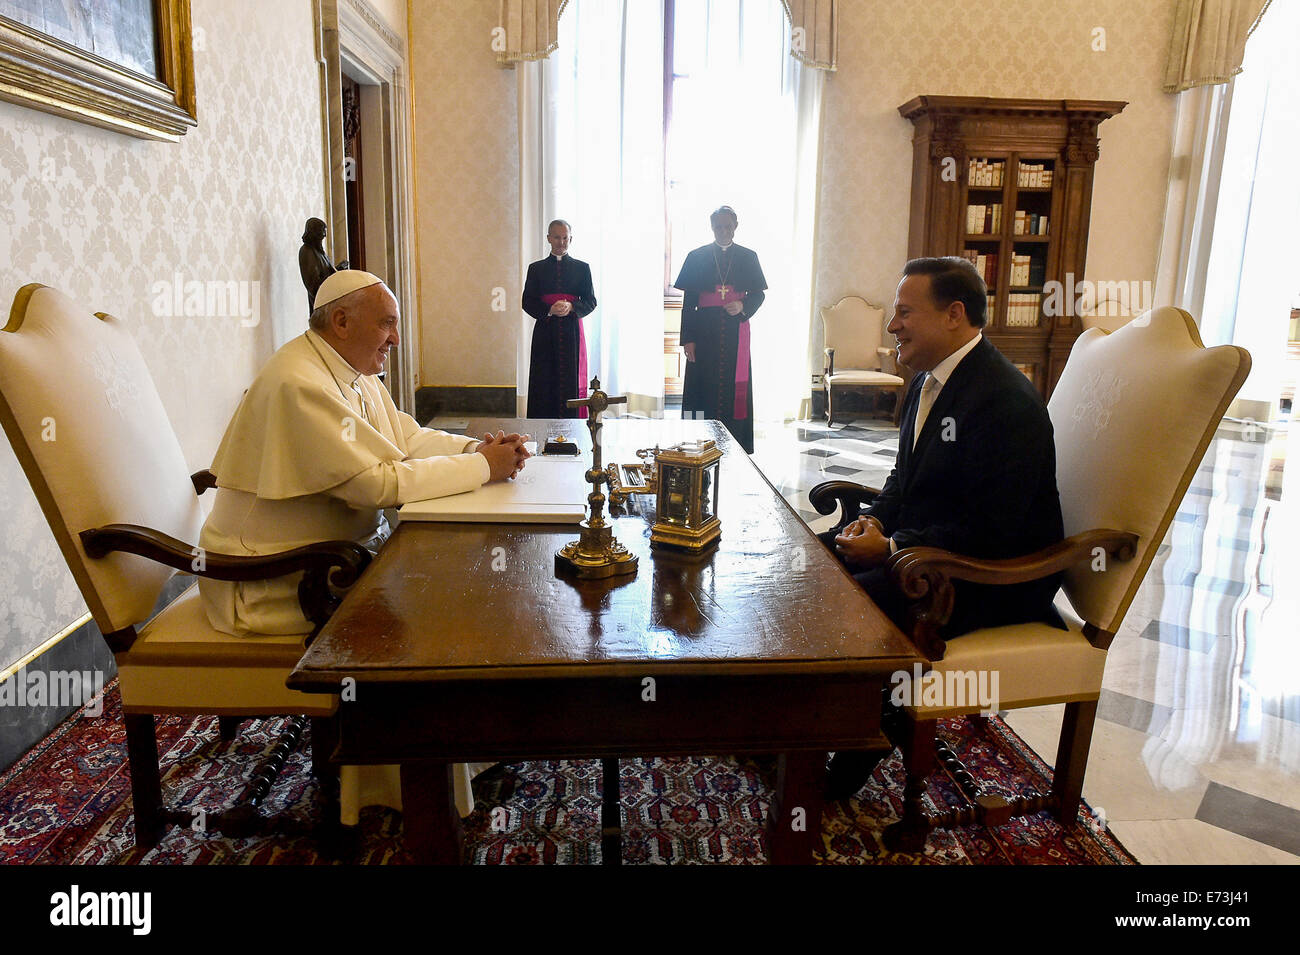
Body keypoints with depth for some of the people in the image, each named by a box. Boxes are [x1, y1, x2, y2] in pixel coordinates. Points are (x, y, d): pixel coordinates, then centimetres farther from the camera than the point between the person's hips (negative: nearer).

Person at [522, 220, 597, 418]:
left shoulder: (582, 268, 10)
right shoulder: (536, 268, 10)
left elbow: (591, 301, 6)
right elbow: (527, 302, 5)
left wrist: (571, 307, -14)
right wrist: (549, 310, -13)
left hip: (572, 333, 0)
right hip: (545, 333, 0)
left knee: (571, 382, -2)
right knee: (544, 383, -2)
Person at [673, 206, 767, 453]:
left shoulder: (748, 257, 9)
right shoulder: (696, 257, 6)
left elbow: (758, 294, 11)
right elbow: (688, 302, 3)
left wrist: (743, 306, -11)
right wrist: (688, 339, -4)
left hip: (736, 332, 1)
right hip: (705, 332, -1)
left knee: (735, 387, -1)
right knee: (704, 386, -3)